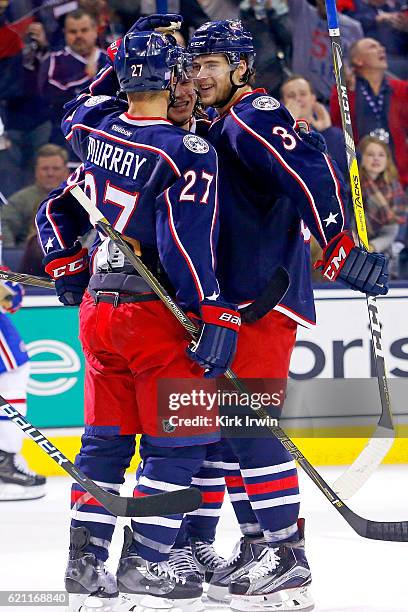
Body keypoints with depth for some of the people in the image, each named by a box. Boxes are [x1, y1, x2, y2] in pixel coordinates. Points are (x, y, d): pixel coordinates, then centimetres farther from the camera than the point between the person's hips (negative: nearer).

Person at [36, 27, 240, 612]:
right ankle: (142, 562, -1)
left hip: (96, 306, 7)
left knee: (107, 437, 15)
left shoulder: (95, 129, 5)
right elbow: (186, 241, -21)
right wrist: (217, 318, -19)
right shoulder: (188, 152, -14)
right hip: (155, 315, -7)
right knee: (177, 441, 2)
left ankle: (85, 558, 15)